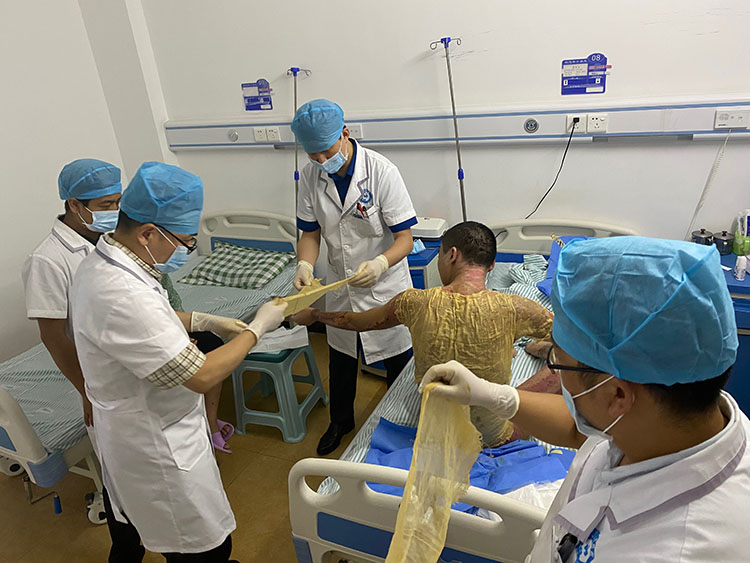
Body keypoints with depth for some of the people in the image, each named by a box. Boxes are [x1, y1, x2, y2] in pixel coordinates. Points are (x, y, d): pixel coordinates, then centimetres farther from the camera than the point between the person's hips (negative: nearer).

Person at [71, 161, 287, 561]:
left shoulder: (99, 262, -3)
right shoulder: (122, 296, -36)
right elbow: (202, 376, -32)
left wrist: (206, 322, 3)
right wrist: (257, 328, -19)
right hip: (155, 448, -10)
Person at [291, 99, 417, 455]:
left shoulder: (381, 171, -22)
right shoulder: (311, 176, -9)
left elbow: (405, 238, -21)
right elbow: (310, 231, -2)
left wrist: (381, 263, -41)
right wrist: (305, 264, -22)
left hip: (385, 286, -3)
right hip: (339, 287, 4)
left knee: (398, 363, 14)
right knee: (340, 361, 22)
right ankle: (341, 422, 48)